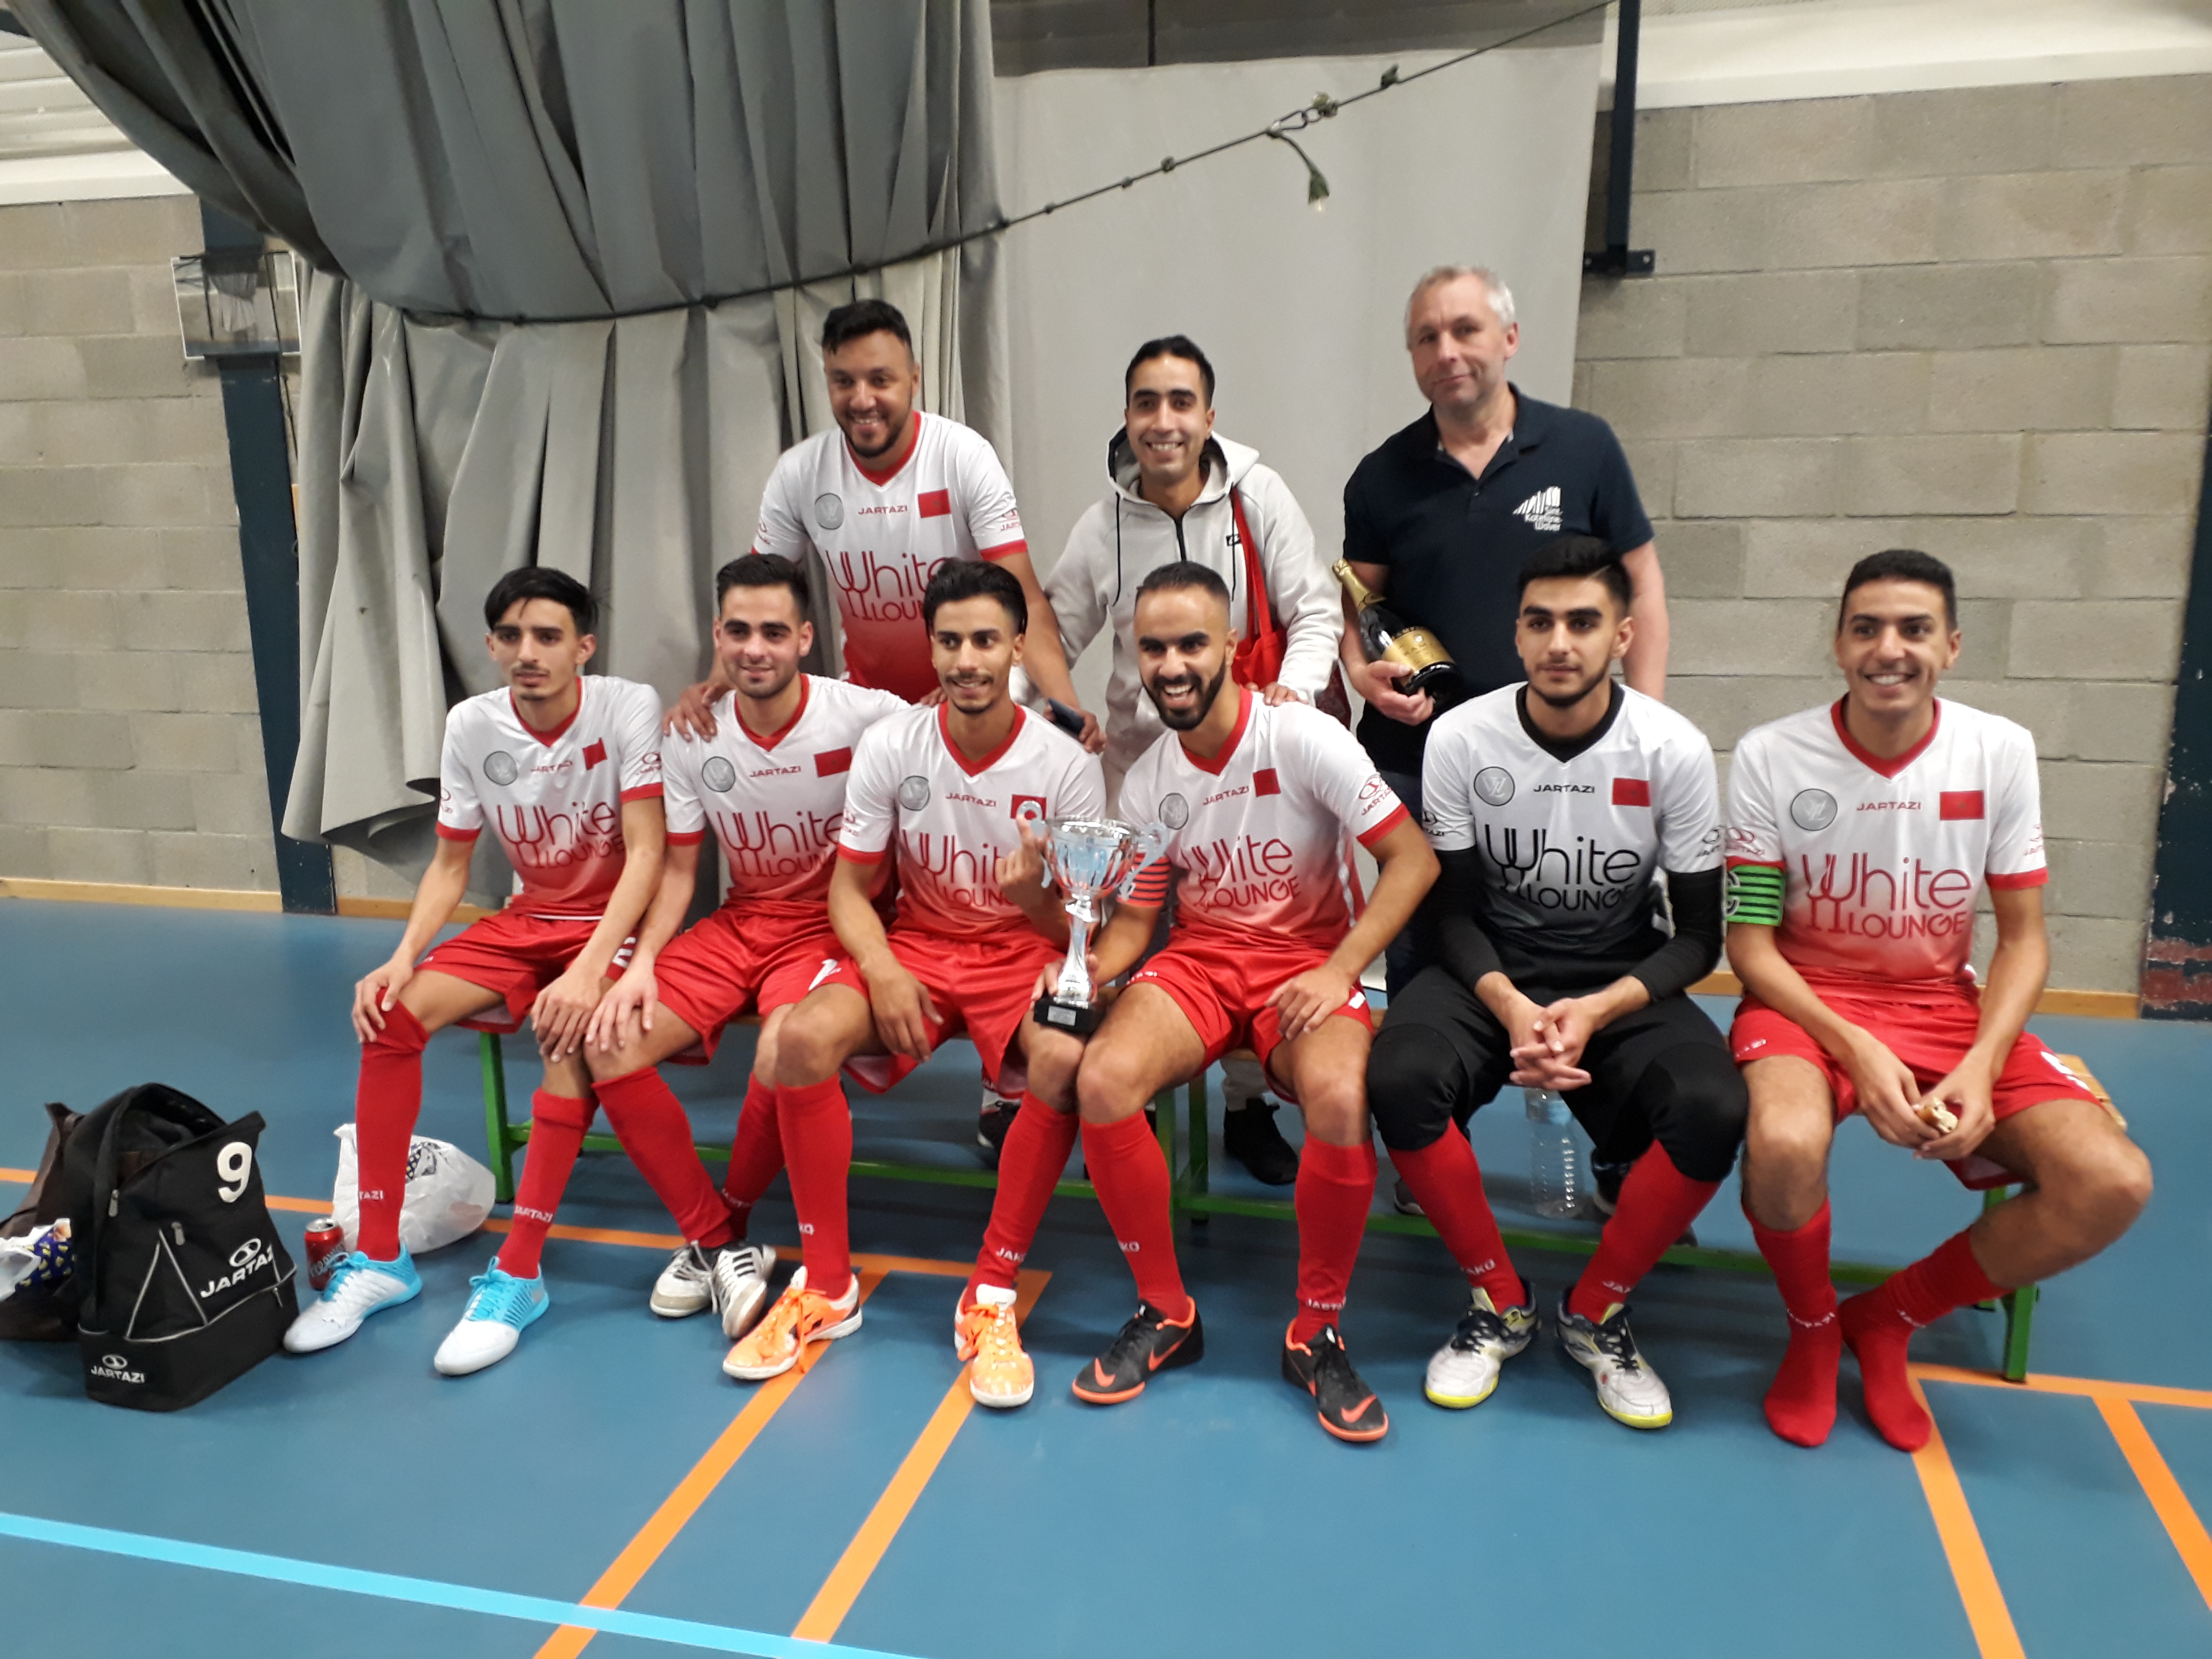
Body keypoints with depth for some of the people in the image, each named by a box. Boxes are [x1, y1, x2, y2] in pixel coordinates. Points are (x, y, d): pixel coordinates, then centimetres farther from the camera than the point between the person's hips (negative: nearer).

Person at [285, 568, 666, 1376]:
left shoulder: (629, 708, -18)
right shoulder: (471, 726, -4)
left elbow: (646, 853, -22)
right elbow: (449, 865, 4)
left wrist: (589, 970, -34)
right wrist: (403, 957, -14)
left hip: (616, 922, -5)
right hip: (527, 919, 5)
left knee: (572, 1031, -34)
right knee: (390, 1012, -15)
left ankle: (518, 1274, -23)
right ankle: (379, 1257, -3)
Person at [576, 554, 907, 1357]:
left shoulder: (866, 716, -15)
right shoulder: (691, 738, 1)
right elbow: (678, 869, 7)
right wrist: (643, 963, -9)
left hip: (832, 924, -5)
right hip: (741, 922, 5)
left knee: (780, 1054, -34)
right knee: (609, 1046, -14)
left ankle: (729, 1225, -2)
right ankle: (717, 1243, -1)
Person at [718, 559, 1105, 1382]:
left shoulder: (1067, 765, -11)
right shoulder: (889, 745, -6)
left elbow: (1079, 928, -5)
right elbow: (850, 888, 0)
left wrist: (1034, 897, -29)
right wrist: (883, 974, -20)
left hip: (1025, 951, -2)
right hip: (917, 943, 2)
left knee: (1065, 1058, -35)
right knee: (804, 1036, -27)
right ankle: (826, 1287, -10)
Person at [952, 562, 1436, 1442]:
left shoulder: (1304, 738, -12)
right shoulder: (1147, 782, 2)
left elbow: (1413, 858, -12)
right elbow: (1134, 917, 7)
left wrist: (1338, 972, -20)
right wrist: (1088, 973, -15)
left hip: (1309, 958, -3)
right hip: (1200, 958, 4)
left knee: (1340, 1098, -35)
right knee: (1102, 1079, -26)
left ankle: (1316, 1334, -10)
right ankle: (1165, 1313, -5)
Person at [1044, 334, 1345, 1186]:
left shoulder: (1258, 495, -8)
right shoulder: (1102, 525, -3)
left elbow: (1316, 611, -6)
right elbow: (1052, 637, 3)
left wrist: (1294, 685, -24)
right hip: (1140, 754, 1)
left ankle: (1249, 1106, 23)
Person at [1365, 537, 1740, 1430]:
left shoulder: (1675, 749, -9)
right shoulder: (1461, 738, -9)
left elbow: (1699, 935, -4)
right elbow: (1455, 911, -4)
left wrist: (1597, 1011, -21)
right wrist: (1511, 1007, -23)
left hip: (1624, 982, 0)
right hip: (1492, 973, 0)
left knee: (1713, 1110, -30)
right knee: (1399, 1078, -31)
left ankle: (1596, 1311, -1)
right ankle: (1499, 1300, -4)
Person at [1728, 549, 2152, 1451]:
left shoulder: (2001, 751, -3)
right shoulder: (1770, 757, -11)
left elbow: (2023, 936, 1)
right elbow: (1749, 941, -8)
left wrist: (1981, 1065, -16)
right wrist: (1856, 1050, -22)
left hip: (1944, 1003, 3)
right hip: (1806, 999, -3)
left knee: (2114, 1183, -19)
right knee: (1784, 1145, -37)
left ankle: (1886, 1319, 6)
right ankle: (1813, 1329, 0)